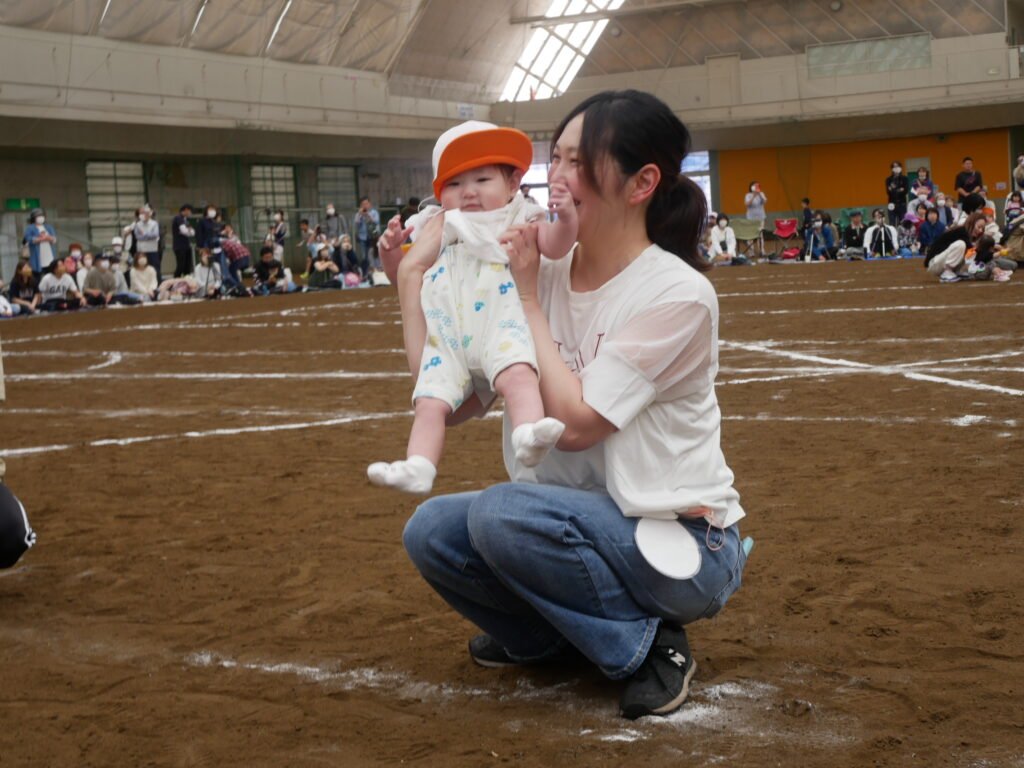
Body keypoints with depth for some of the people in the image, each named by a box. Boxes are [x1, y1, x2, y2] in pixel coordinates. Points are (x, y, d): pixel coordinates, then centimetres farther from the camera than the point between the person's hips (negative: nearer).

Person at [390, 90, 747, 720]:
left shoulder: (677, 295, -19)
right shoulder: (543, 274, 1)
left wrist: (525, 298, -17)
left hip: (683, 549, -7)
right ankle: (544, 634, 14)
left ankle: (649, 641, -7)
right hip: (582, 520, 7)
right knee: (432, 530, -12)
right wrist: (412, 282, -4)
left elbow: (573, 421, -23)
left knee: (502, 512, -28)